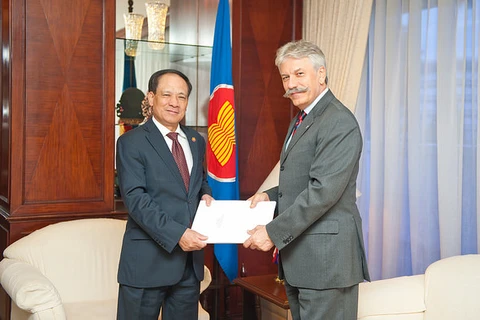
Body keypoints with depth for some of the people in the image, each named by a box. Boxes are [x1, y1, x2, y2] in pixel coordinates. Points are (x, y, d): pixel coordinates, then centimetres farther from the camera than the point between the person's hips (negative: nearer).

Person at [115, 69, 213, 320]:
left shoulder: (196, 141, 12)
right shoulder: (131, 142, -6)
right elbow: (135, 198, -15)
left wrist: (205, 193, 2)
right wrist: (176, 234, -24)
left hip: (190, 260, 6)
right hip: (148, 260, -5)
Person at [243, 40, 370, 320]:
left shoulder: (339, 122, -15)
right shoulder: (302, 120, 17)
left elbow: (324, 189, -22)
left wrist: (274, 232, -20)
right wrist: (271, 195, 5)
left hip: (326, 256, -9)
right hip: (298, 256, 9)